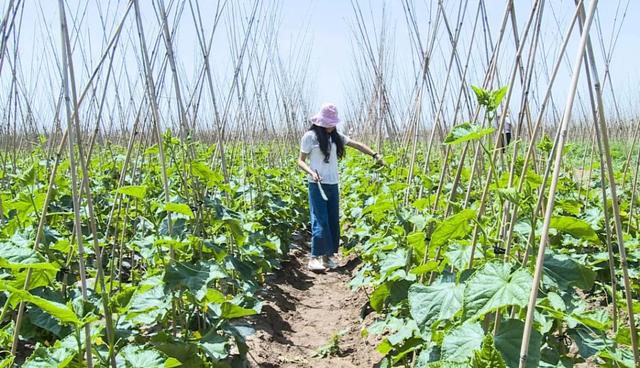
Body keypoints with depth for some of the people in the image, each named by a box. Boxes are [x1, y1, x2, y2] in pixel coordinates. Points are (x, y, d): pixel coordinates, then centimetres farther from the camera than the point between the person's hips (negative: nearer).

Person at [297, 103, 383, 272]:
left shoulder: (335, 136, 9)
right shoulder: (310, 136, -6)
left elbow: (356, 144, 11)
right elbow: (301, 161, -4)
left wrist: (374, 154, 0)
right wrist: (311, 173, -22)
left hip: (333, 184, 6)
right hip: (317, 185, -6)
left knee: (333, 220, 8)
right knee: (320, 220, -9)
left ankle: (329, 254, 17)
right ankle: (314, 257, -3)